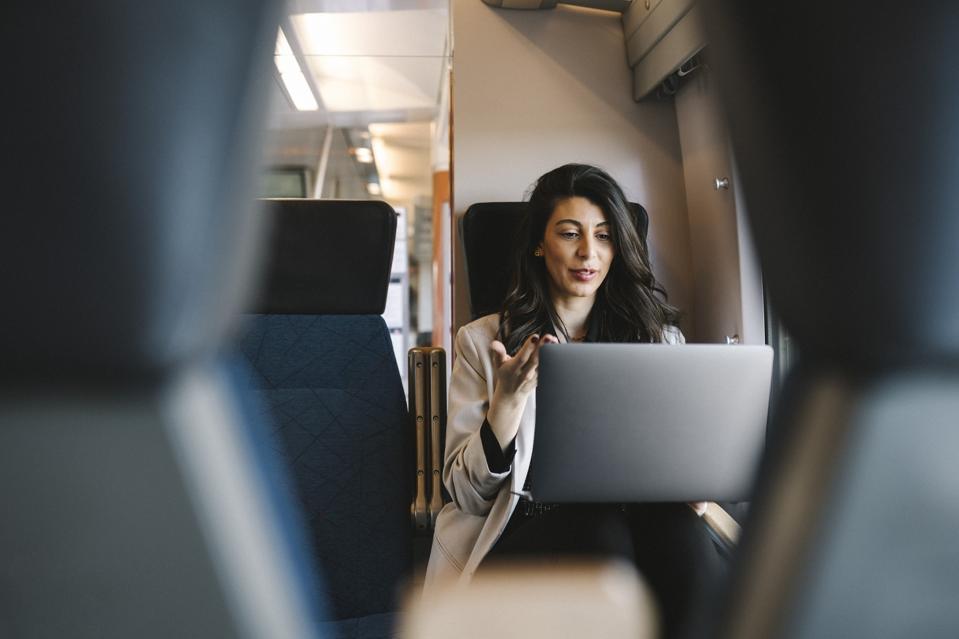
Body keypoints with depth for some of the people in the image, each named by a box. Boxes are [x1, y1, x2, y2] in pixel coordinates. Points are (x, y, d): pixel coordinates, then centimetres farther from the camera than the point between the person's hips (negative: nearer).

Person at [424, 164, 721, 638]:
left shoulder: (658, 336, 15)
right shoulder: (482, 340, 7)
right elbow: (466, 492, 1)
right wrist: (509, 400, -16)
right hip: (523, 525, -1)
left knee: (678, 529, -32)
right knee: (599, 533, -34)